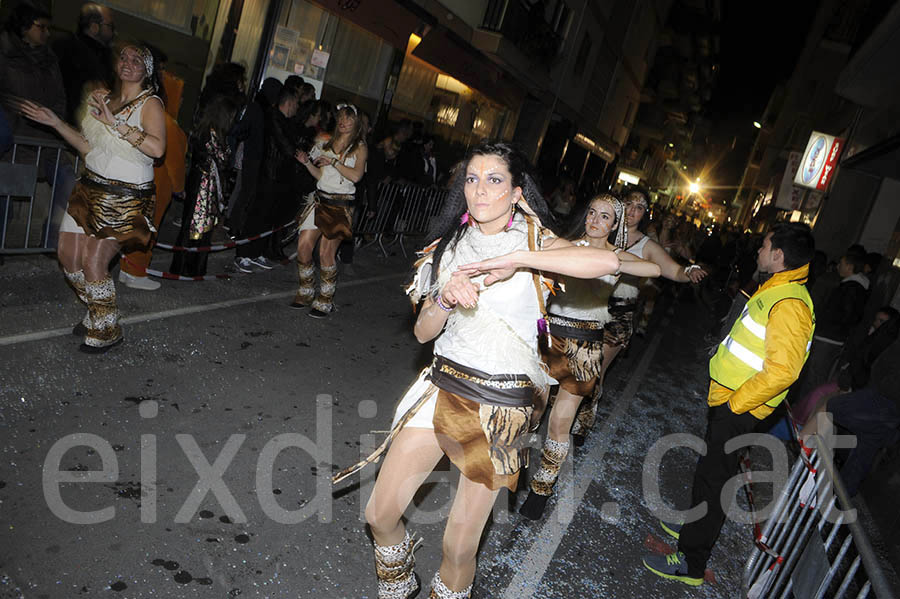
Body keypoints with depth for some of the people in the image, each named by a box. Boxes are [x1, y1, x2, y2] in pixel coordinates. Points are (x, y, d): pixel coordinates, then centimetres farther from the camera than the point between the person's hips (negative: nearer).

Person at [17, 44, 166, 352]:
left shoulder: (150, 103, -8)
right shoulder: (104, 98, 12)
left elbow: (157, 147, -27)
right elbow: (89, 147, 17)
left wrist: (115, 123, -26)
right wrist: (56, 123, 12)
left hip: (125, 199, -7)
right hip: (90, 188, 7)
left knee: (94, 264, -8)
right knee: (68, 256, 8)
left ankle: (107, 330, 13)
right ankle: (96, 313, 31)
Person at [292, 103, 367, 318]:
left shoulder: (360, 147, 1)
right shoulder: (327, 143, 16)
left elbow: (356, 175, -14)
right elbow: (320, 175, 18)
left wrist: (333, 161, -14)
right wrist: (307, 163, 2)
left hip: (340, 205, -5)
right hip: (320, 200, 5)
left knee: (326, 253, -8)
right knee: (303, 246, -3)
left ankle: (325, 301, 6)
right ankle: (306, 293, 16)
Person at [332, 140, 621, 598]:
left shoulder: (534, 241, -4)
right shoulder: (452, 243, 8)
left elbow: (608, 262, -25)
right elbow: (423, 331, 5)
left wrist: (515, 259, -28)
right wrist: (446, 299, -16)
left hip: (500, 404, -4)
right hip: (442, 385, 4)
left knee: (459, 547, 2)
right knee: (380, 515, 7)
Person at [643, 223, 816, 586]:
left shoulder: (789, 304, -23)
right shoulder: (775, 290, 9)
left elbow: (782, 372, -29)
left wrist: (734, 404, -21)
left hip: (738, 407, -10)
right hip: (727, 398, 10)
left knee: (713, 475, -2)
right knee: (709, 466, 22)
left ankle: (691, 563, 10)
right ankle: (694, 527, 42)